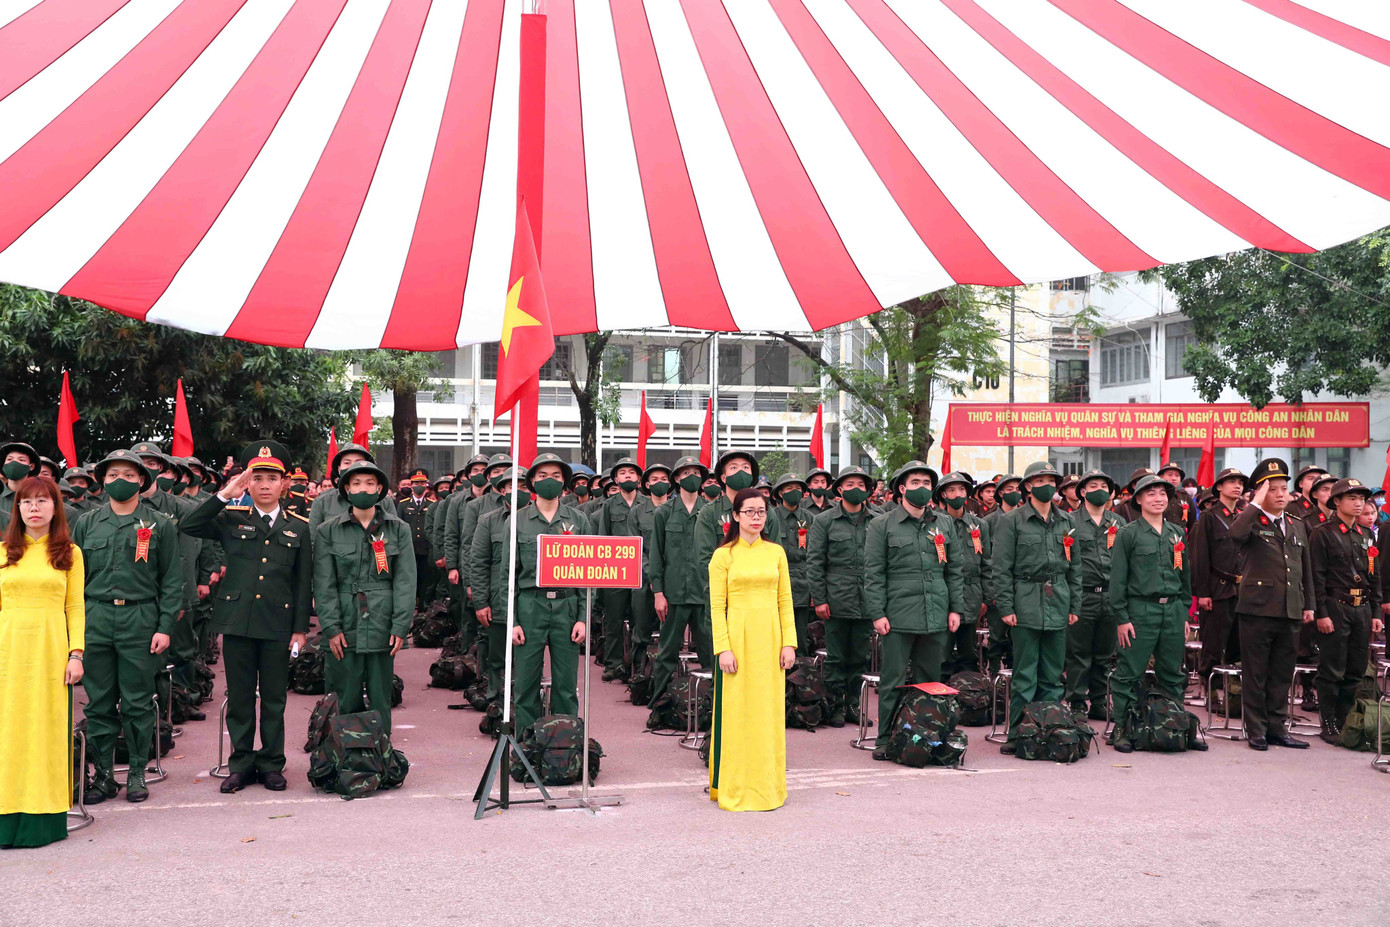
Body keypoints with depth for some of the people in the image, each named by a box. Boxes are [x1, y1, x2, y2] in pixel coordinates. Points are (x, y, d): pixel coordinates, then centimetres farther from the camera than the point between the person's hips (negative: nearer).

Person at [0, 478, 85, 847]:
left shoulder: (69, 553, 8)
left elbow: (76, 609, 5)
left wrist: (76, 654, -4)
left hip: (50, 650, -1)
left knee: (47, 728, 0)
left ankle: (43, 817, 6)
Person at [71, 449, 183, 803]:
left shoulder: (160, 525, 5)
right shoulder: (86, 523, 11)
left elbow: (172, 580, 4)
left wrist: (165, 627, -3)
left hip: (141, 620, -2)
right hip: (95, 620, 2)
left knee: (138, 703, 3)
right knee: (99, 703, 5)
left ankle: (137, 773, 14)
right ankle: (104, 774, 14)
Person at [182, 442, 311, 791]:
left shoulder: (298, 528, 7)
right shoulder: (232, 520, 7)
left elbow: (304, 583, 7)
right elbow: (188, 527, -5)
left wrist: (300, 628, 2)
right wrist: (223, 496, -11)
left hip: (277, 625, 0)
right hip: (237, 621, 0)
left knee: (274, 699, 7)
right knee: (239, 697, 7)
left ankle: (271, 764, 18)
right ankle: (241, 764, 18)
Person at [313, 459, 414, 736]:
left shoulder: (399, 530, 8)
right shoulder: (328, 531, 7)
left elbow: (405, 582, 4)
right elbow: (324, 585, 2)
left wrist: (400, 627, -4)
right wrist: (331, 627, -6)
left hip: (382, 631, 0)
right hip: (344, 631, 0)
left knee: (380, 704, 5)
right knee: (345, 704, 2)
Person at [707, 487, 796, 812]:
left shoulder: (776, 552, 9)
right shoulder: (723, 555, -1)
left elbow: (785, 601, 10)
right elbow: (717, 606, -4)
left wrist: (789, 642, 1)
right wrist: (723, 648, -13)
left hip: (770, 639, 3)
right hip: (737, 638, -3)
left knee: (769, 711, 7)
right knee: (736, 712, 0)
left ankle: (768, 786, 17)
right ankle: (734, 789, 9)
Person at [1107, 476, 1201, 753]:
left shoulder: (1177, 533, 13)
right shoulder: (1127, 534, -3)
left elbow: (1185, 574, 20)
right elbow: (1117, 579, -4)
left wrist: (1184, 612, 15)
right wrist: (1121, 618, -9)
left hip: (1173, 610, 5)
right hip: (1140, 610, -5)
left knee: (1173, 675, 11)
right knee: (1129, 673, -3)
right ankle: (1122, 730, 5)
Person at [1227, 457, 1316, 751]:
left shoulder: (1297, 525, 15)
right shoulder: (1252, 523, -4)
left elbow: (1305, 567, 21)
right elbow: (1235, 533, -30)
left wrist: (1308, 604, 16)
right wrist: (1257, 504, -21)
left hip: (1290, 611, 6)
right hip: (1258, 608, -6)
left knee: (1282, 674, 11)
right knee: (1255, 674, 3)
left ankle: (1277, 727, 21)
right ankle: (1256, 730, 11)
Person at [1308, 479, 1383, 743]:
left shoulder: (1367, 536, 14)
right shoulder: (1322, 534, -5)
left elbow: (1374, 577, 17)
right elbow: (1317, 577, -9)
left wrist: (1376, 612, 10)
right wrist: (1321, 613, -14)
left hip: (1363, 609, 6)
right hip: (1335, 609, -6)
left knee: (1356, 671, 9)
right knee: (1332, 672, -2)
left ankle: (1345, 721, 19)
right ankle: (1328, 725, 7)